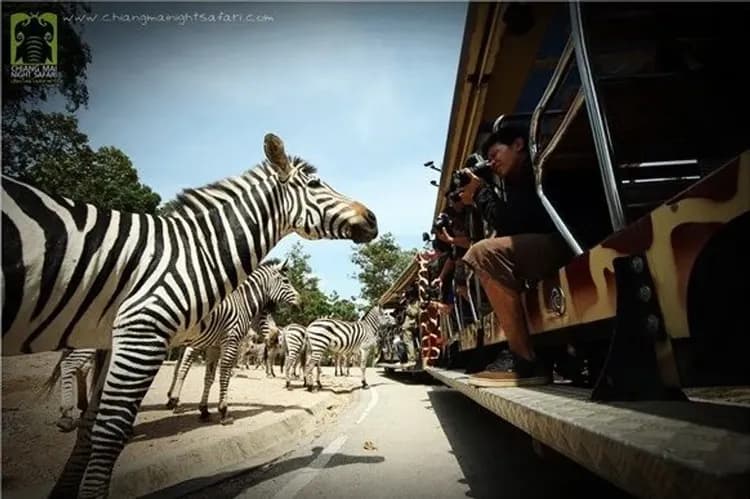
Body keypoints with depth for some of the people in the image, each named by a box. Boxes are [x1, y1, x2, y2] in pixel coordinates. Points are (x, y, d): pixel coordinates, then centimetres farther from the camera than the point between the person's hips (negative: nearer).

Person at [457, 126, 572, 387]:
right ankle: (518, 352, 5)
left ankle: (528, 361, -20)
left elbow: (510, 223, -14)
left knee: (484, 254, -23)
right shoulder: (518, 182, 24)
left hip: (567, 243, -10)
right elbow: (507, 230, 13)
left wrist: (481, 190, -1)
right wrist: (476, 202, 7)